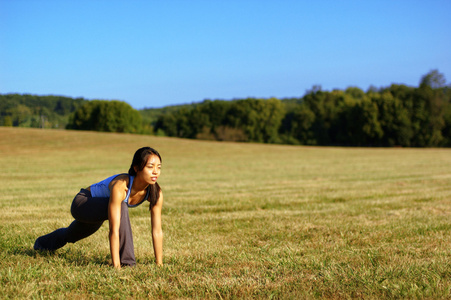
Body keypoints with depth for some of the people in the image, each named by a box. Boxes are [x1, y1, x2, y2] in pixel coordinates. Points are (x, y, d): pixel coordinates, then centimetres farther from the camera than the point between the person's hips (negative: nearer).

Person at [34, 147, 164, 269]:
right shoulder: (120, 186, -44)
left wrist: (159, 264, -24)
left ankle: (41, 243, 66)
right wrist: (116, 266, -49)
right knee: (121, 207, -37)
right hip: (81, 204, -7)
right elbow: (114, 230, -47)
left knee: (70, 236, 34)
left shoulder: (155, 193, -26)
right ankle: (126, 261, -28)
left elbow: (157, 231, -22)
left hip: (96, 211, 7)